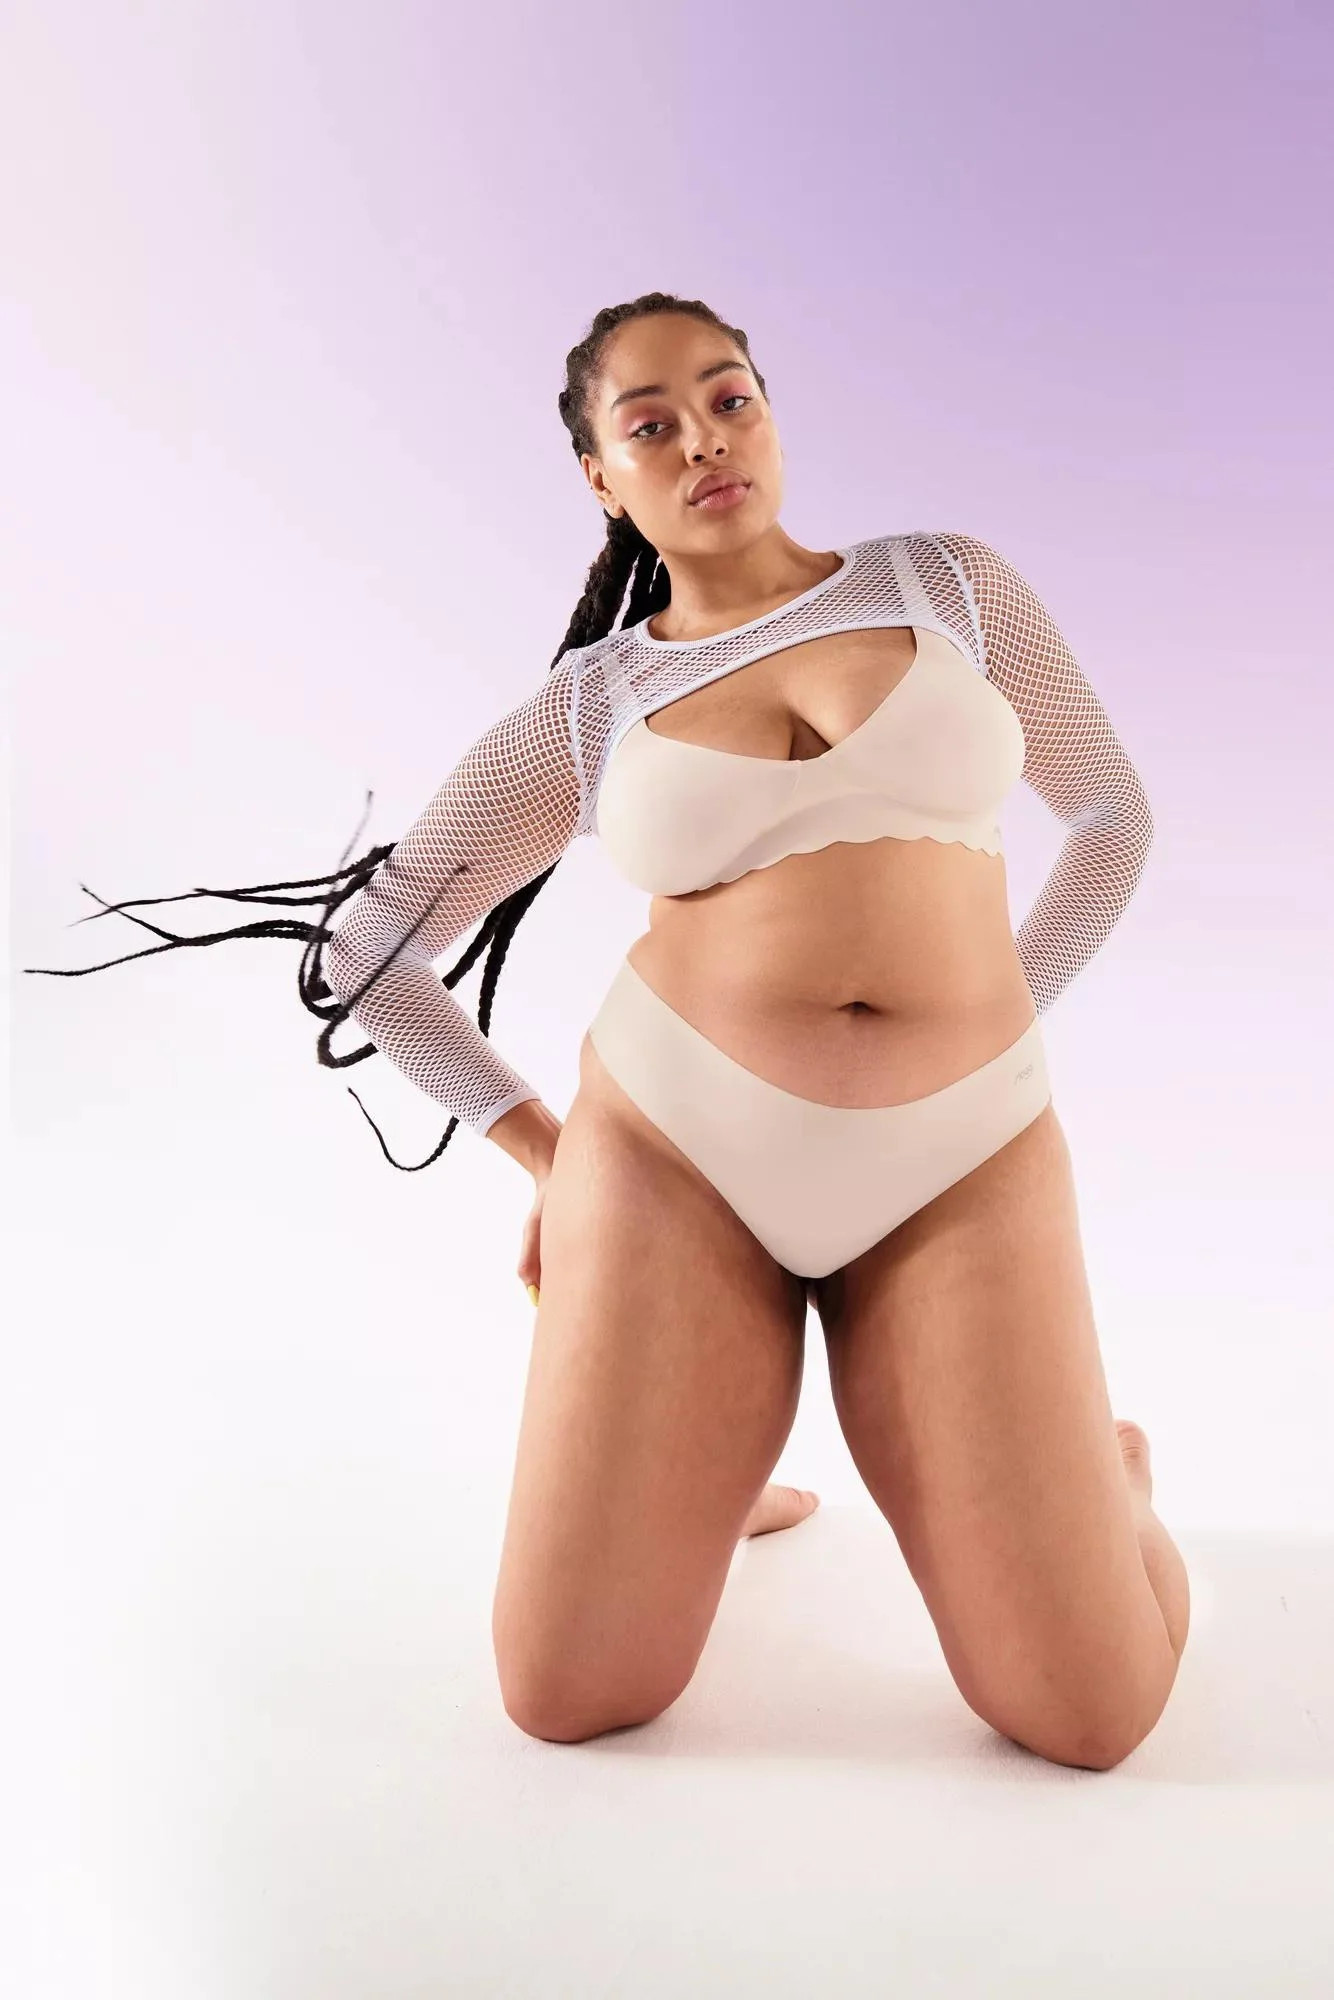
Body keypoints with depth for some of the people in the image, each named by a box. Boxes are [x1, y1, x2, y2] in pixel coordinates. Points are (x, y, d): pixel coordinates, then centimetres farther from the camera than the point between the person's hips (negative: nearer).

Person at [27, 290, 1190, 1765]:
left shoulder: (951, 585, 9)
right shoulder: (585, 707, 6)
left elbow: (1110, 818, 19)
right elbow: (364, 951, 11)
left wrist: (996, 1030, 12)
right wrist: (550, 1156, 7)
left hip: (961, 1173, 0)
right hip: (676, 1156, 0)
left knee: (1086, 1721, -5)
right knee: (562, 1701, -1)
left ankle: (1092, 1461, 29)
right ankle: (700, 1471, 30)